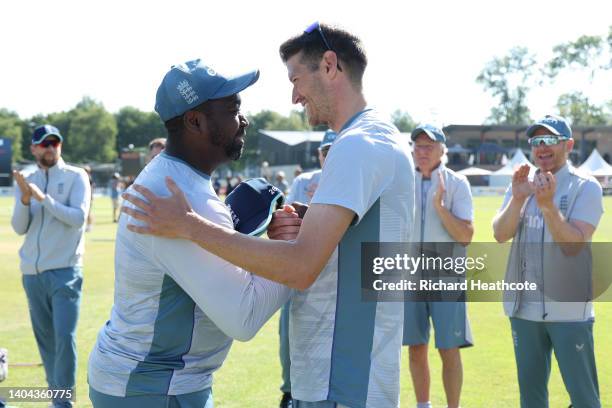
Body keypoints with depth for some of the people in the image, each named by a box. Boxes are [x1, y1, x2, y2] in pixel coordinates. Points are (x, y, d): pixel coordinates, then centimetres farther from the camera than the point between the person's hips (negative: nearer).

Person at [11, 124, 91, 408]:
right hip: (31, 272, 4)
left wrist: (43, 197, -22)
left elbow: (78, 218, -15)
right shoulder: (25, 180, 9)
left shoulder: (76, 177, -2)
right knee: (44, 337, 10)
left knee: (64, 336, -12)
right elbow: (19, 228, 2)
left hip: (65, 270, -4)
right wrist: (25, 199, -16)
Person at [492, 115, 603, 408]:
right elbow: (500, 235, -3)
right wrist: (518, 199, -18)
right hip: (523, 307, 5)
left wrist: (548, 205, -28)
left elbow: (575, 244, -17)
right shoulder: (521, 185, 11)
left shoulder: (585, 187, -4)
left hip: (568, 309, -5)